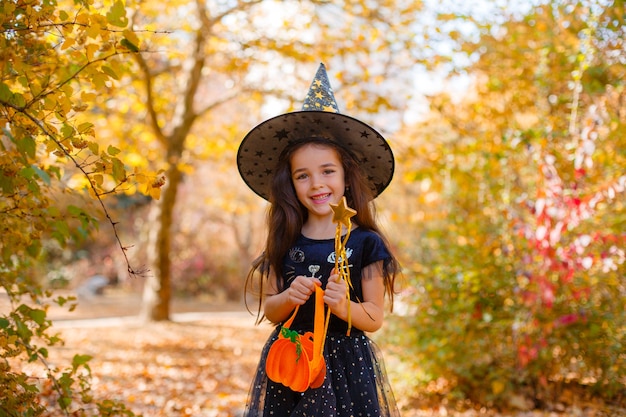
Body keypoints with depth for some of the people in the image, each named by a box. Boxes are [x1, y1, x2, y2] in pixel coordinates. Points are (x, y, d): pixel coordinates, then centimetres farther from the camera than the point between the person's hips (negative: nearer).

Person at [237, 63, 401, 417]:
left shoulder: (365, 242, -5)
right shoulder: (285, 242, 1)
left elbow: (375, 318, -4)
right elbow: (268, 310, 5)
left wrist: (343, 306, -23)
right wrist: (288, 298, -15)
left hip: (348, 364, -2)